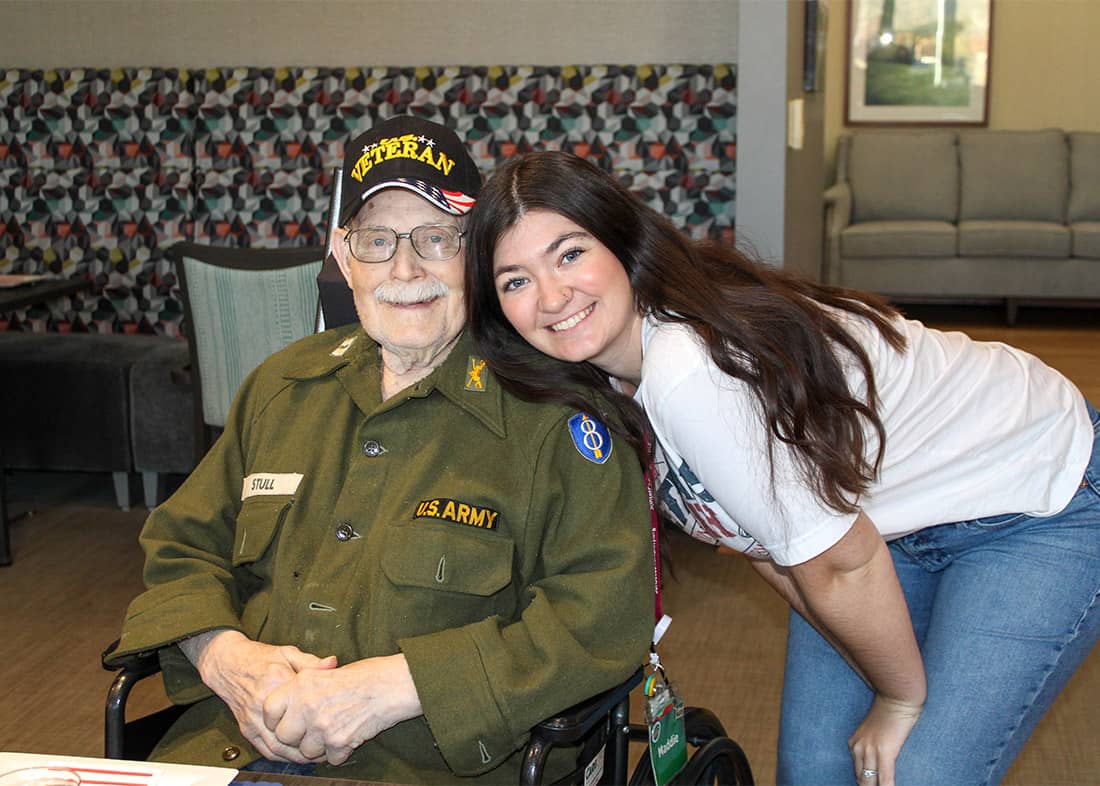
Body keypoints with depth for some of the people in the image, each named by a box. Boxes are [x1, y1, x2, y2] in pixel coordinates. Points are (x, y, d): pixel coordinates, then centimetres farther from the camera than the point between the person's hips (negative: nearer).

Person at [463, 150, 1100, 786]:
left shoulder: (686, 371, -35)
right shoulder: (612, 378, -8)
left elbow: (841, 564, -26)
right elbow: (766, 542, -1)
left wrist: (902, 699, -9)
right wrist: (881, 683, -2)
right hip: (900, 521, 7)